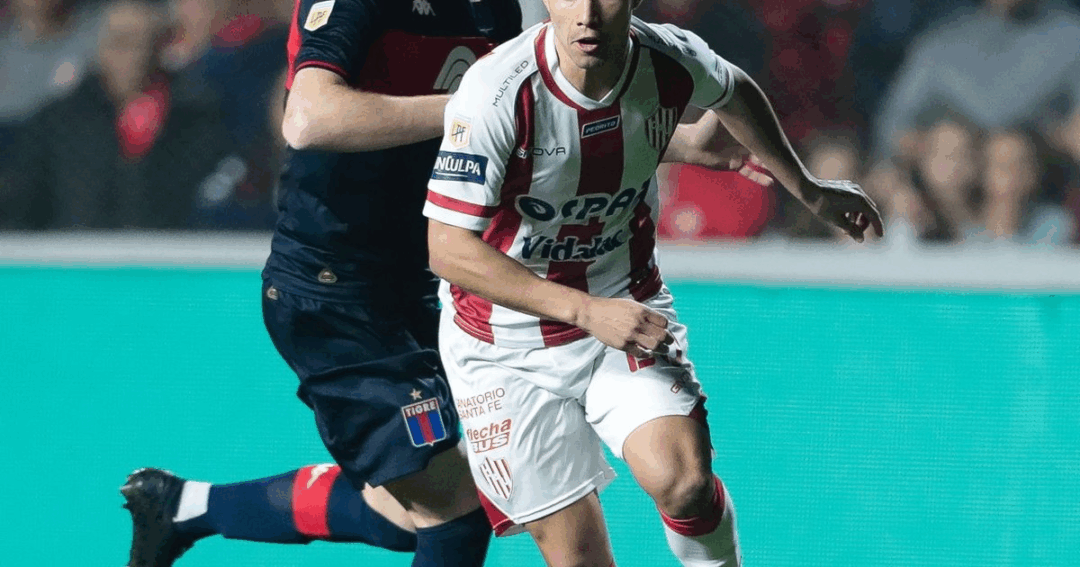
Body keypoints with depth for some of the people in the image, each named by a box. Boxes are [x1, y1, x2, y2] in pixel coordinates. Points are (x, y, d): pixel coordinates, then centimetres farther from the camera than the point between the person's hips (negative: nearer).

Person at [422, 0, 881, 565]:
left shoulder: (673, 63, -14)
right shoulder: (496, 93, -27)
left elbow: (733, 93, 12)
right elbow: (448, 249, -26)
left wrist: (807, 189, 23)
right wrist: (587, 311, -32)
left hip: (626, 307, 2)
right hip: (505, 344, -2)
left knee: (684, 483, -22)